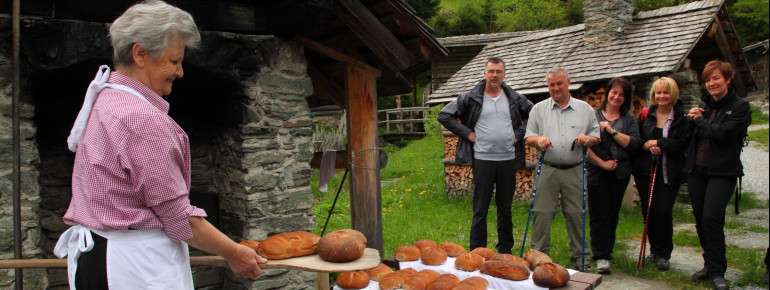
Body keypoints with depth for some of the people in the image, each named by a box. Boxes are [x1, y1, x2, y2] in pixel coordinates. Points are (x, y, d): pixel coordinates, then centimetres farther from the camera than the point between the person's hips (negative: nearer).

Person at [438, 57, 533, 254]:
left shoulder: (515, 99, 8)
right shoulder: (471, 98, -1)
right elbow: (445, 115, 0)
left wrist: (519, 133, 5)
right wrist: (467, 133, -5)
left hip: (508, 159, 3)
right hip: (482, 159, -3)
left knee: (505, 207, 11)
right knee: (480, 208, 1)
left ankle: (505, 250, 23)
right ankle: (477, 251, 8)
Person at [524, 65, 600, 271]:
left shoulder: (584, 109, 10)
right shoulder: (539, 109, 10)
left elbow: (596, 135, 12)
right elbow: (528, 137, 9)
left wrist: (588, 139, -10)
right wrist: (538, 139, -13)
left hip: (574, 171, 0)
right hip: (548, 170, 0)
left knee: (576, 215, 5)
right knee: (542, 213, -2)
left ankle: (579, 258, 18)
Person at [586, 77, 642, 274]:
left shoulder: (629, 119, 10)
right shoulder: (593, 116, 2)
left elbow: (634, 144, -5)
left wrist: (612, 131, -11)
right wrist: (602, 163, -8)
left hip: (620, 174, 3)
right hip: (597, 173, -2)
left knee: (613, 213, 8)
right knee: (599, 214, -4)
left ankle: (606, 251, 20)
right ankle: (601, 256, -1)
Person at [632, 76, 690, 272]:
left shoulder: (681, 119, 0)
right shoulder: (645, 115, 7)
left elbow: (682, 144, -10)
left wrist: (658, 143, -14)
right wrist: (646, 145, -13)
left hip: (669, 173, -3)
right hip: (645, 171, 3)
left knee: (663, 213, -7)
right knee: (648, 212, 7)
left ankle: (663, 254, 9)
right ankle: (654, 250, 24)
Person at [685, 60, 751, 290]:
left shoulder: (740, 106, -4)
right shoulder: (704, 104, 14)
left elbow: (724, 132, -19)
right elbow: (691, 135, 16)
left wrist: (699, 120, -6)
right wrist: (692, 118, -2)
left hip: (722, 172, -6)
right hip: (697, 169, 6)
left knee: (711, 218, -14)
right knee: (700, 219, 8)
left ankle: (717, 271, -3)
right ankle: (710, 264, 22)